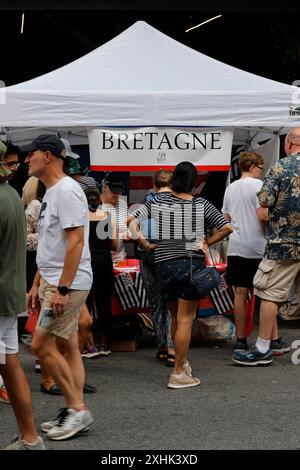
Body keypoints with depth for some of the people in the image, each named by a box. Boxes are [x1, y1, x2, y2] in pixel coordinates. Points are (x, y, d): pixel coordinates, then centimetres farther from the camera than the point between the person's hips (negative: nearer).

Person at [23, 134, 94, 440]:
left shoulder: (66, 191, -16)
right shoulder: (50, 193, 16)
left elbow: (76, 241, -23)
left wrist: (62, 289, -26)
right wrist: (37, 284, 22)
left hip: (68, 284, -10)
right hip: (52, 282, 10)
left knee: (42, 345, -10)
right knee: (66, 347, 11)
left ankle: (77, 409, -2)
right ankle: (74, 411, 16)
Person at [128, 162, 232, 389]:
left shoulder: (157, 201, 2)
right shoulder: (201, 205, -4)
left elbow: (131, 219, -5)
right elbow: (227, 227, -7)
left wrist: (144, 243, -1)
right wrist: (206, 242, 1)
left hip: (164, 264, 3)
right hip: (192, 264, -3)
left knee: (176, 316, 20)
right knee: (185, 319, 1)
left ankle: (183, 362, 30)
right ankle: (178, 373, 0)